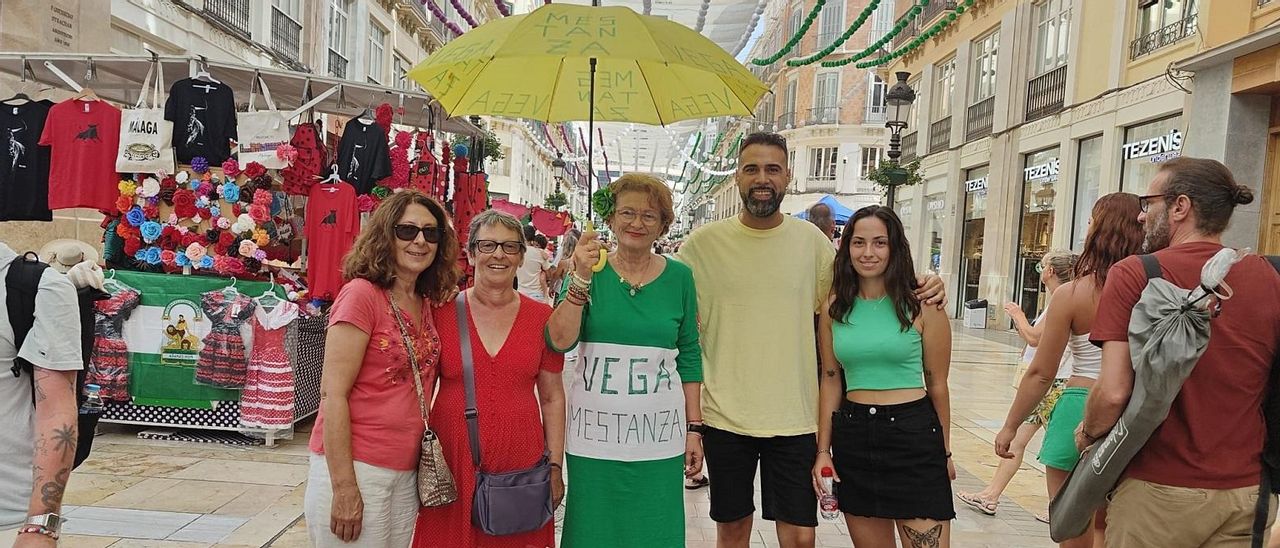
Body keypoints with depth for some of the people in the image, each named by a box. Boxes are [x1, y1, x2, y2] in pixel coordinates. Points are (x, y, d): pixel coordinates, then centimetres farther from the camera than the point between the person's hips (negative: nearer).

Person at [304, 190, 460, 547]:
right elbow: (332, 392, -16)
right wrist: (344, 486, -19)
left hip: (407, 472, 7)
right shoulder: (361, 293, -13)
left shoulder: (424, 304, 8)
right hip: (354, 468, -7)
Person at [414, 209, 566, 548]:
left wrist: (556, 466, 5)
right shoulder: (441, 311, -2)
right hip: (452, 463, 0)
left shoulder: (542, 317, 1)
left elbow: (552, 398, 7)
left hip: (520, 465, 1)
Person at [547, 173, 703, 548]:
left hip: (658, 436, 1)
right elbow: (560, 341, -11)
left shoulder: (679, 277, 3)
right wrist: (582, 278, -20)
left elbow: (689, 357, 6)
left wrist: (694, 428, 5)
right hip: (594, 432, 0)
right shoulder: (591, 270, 0)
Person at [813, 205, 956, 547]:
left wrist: (945, 452, 7)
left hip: (913, 433, -3)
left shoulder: (923, 305, -4)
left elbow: (937, 385, 2)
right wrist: (823, 451, 6)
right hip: (853, 436, 3)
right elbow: (830, 381, 9)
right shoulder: (834, 308, 5)